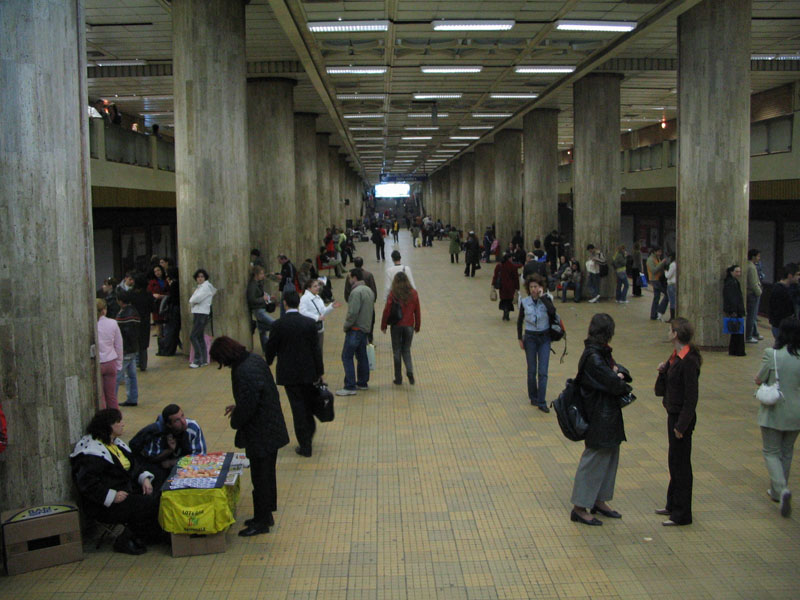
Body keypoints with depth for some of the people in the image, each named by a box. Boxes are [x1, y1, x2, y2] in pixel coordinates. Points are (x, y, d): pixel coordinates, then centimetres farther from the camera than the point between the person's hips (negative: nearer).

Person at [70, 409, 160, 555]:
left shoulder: (116, 444, 16)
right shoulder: (91, 452, -15)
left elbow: (133, 464, 22)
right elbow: (87, 484, -21)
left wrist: (144, 478, 2)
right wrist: (112, 496, -26)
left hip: (128, 490, 9)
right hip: (104, 506, -9)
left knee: (159, 498, -11)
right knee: (149, 505, -23)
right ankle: (126, 541, -5)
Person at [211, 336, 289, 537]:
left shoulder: (243, 373, -27)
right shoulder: (255, 359, 3)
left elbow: (247, 407, -26)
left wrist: (235, 421, -6)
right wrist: (237, 407, 11)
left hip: (260, 435, -10)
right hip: (273, 429, 10)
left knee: (260, 478, 4)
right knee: (267, 475, 20)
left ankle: (261, 521, 17)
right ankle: (266, 515, 34)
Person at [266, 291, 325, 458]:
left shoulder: (278, 325, -11)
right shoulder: (310, 323, -7)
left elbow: (271, 348, -2)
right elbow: (316, 348, -4)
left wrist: (267, 363, 19)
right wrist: (320, 372, 4)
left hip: (289, 373, -2)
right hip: (308, 372, 2)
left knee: (298, 407, 3)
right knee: (308, 405, 19)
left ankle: (305, 445, 7)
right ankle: (309, 433, 35)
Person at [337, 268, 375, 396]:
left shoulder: (356, 292, -18)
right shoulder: (369, 291, 13)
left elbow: (353, 312, -23)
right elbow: (372, 310, 18)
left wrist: (346, 326, -10)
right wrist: (369, 325, 19)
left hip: (355, 329, -10)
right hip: (365, 328, 10)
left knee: (347, 357, -6)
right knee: (361, 356, 16)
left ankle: (350, 387, -9)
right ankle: (362, 383, 23)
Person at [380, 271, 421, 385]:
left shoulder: (393, 294, -9)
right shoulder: (413, 293, -1)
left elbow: (387, 310, -7)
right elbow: (417, 311, 4)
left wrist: (383, 326, 4)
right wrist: (417, 326, 15)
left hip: (396, 326, -2)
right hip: (409, 326, 2)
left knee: (397, 351, 9)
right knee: (406, 350, 15)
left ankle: (398, 378, 11)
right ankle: (410, 371, -10)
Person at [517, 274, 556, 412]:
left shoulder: (546, 299, -5)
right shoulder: (524, 302, -2)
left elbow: (552, 311, -26)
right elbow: (520, 321, 7)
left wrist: (542, 296, -23)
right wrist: (520, 339, 4)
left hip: (544, 337, -1)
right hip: (530, 337, 1)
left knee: (543, 371, -6)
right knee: (532, 371, 7)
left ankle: (541, 402, -3)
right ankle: (533, 397, 25)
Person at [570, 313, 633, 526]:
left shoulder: (601, 352, 8)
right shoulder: (593, 357, -23)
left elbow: (617, 369, 11)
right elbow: (613, 384, -24)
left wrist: (618, 372, -11)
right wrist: (625, 387, -3)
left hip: (608, 415, 10)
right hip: (599, 418, -10)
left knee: (610, 457, 18)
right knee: (594, 460, -2)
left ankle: (599, 501, 30)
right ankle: (579, 508, 8)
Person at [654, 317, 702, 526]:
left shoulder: (689, 362, -20)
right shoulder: (675, 357, 7)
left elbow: (691, 398, -20)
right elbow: (660, 391, 10)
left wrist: (681, 425, -20)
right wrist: (662, 372, -7)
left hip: (682, 417, -9)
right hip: (673, 415, 9)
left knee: (680, 464, 0)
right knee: (674, 461, 19)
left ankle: (682, 514, 10)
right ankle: (673, 505, 33)